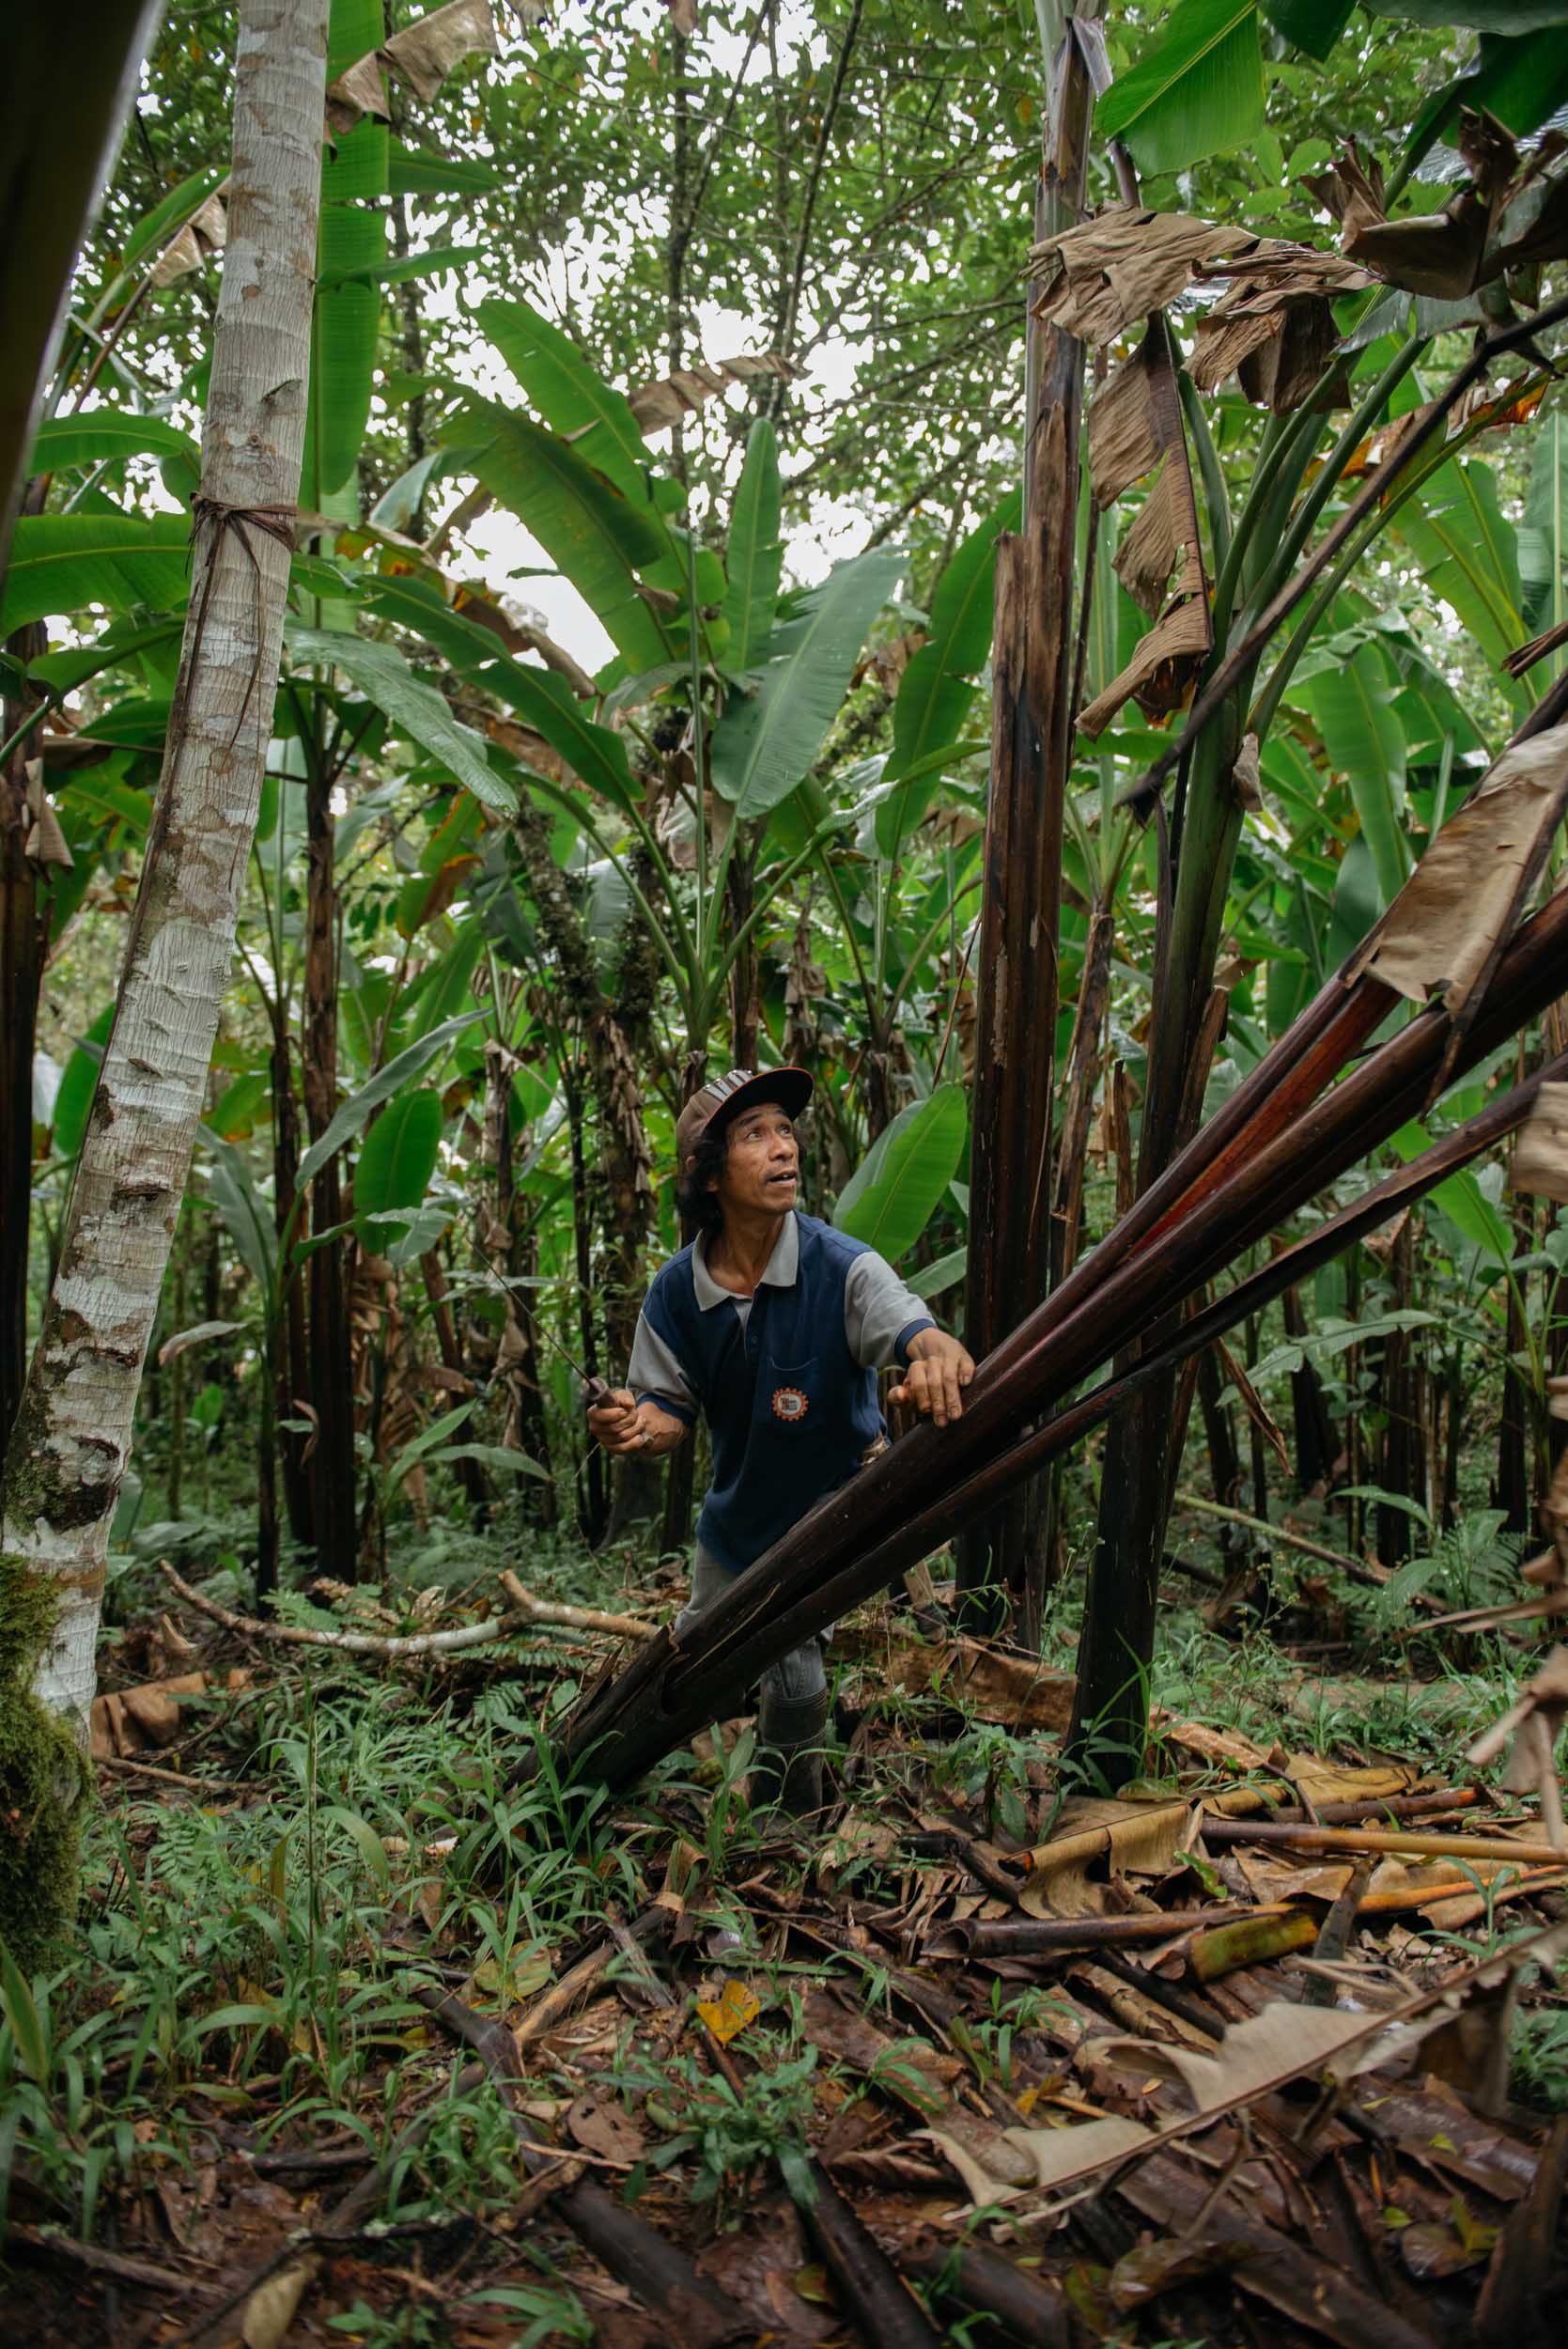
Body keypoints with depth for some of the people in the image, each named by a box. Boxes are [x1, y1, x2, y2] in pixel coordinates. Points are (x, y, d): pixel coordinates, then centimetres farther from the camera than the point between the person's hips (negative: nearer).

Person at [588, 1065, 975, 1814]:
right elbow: (672, 1407, -6)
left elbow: (914, 1331, -43)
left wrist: (940, 1358, -68)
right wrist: (634, 1424, -30)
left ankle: (788, 1813, 24)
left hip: (832, 1503, -4)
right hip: (737, 1511, 5)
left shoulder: (842, 1267, -27)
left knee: (793, 1668, -8)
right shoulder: (676, 1291, -15)